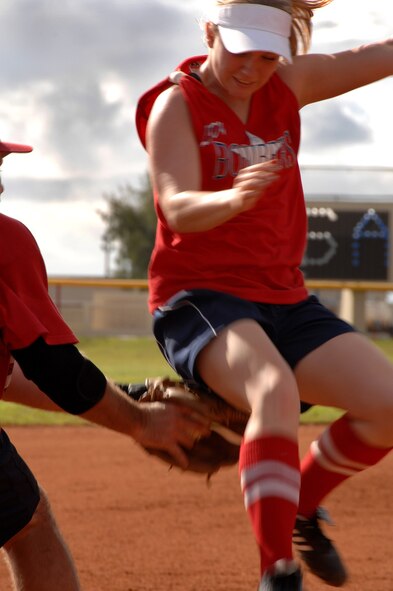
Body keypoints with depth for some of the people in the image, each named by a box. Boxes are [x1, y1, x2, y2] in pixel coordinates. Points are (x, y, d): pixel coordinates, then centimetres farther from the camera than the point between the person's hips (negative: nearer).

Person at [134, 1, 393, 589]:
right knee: (274, 391, -36)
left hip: (284, 302, 6)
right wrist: (234, 199, -43)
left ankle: (301, 502, 16)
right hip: (199, 298, -6)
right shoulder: (177, 104, -8)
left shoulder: (288, 87, 7)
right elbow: (178, 210, -23)